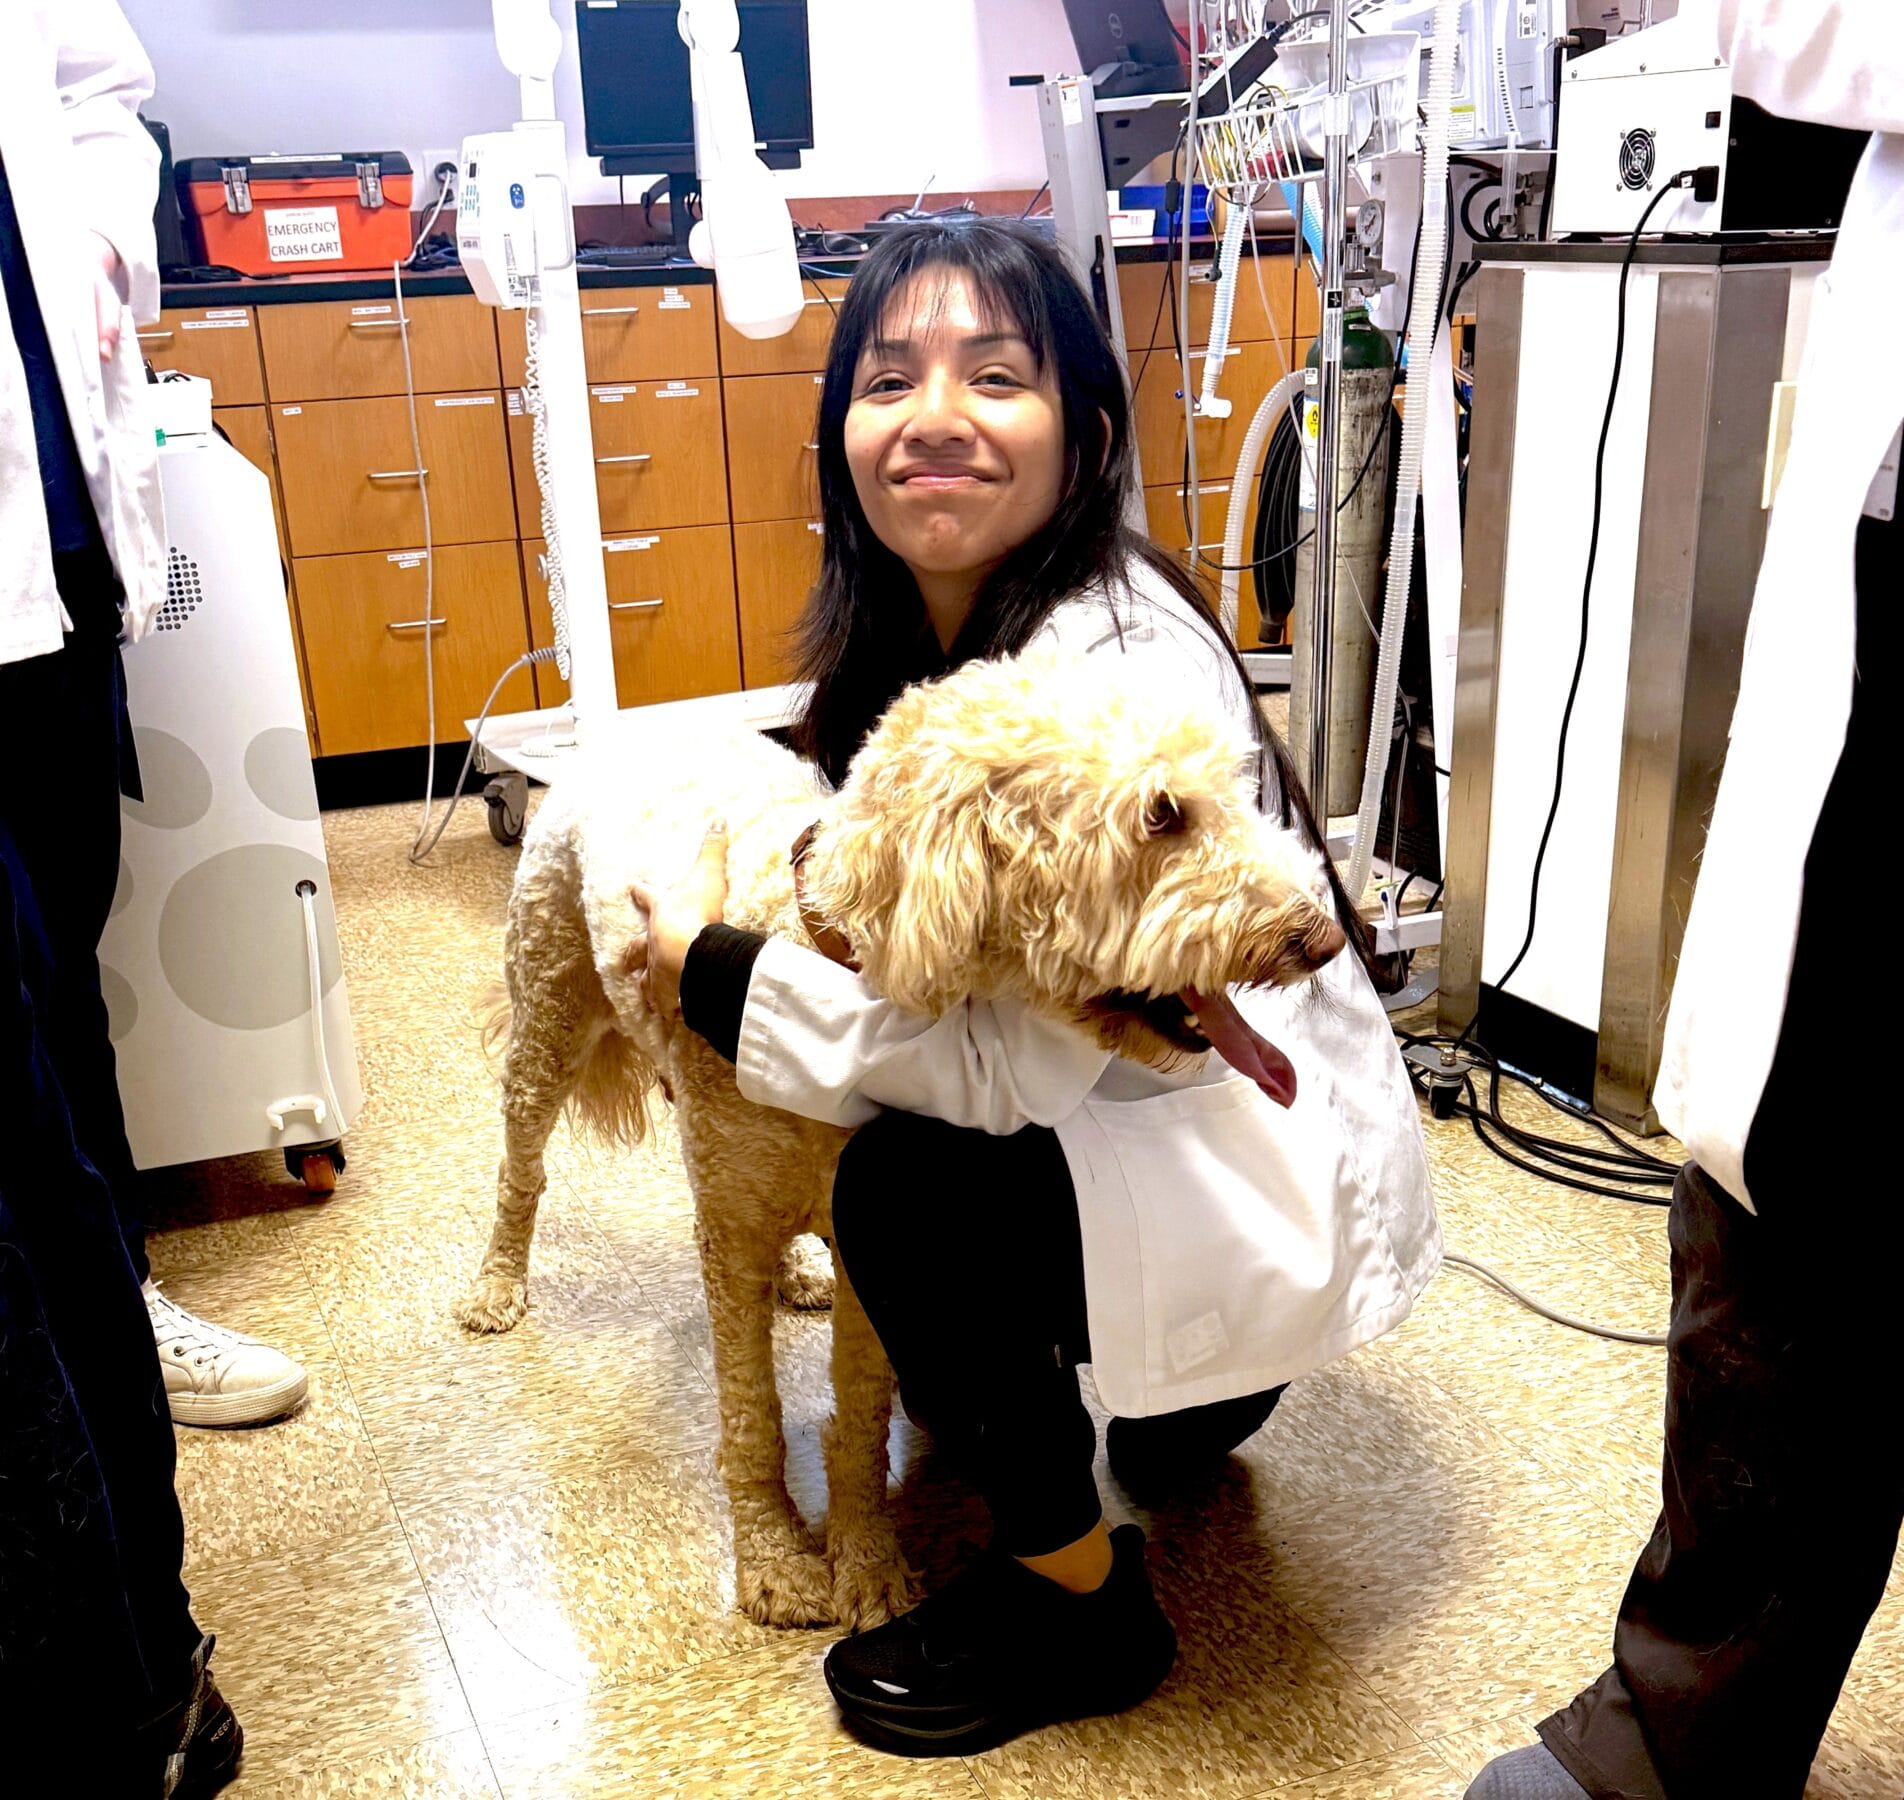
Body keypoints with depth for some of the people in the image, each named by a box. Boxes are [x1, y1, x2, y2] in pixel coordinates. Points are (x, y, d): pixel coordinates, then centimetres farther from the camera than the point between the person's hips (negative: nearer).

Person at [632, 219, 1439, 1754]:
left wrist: (707, 967, -19)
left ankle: (1079, 1601, 1)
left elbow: (1012, 1062, -30)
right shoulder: (910, 633, -1)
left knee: (911, 1187, -24)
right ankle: (1190, 1394, 32)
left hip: (1265, 1172, -9)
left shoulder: (1117, 666, -29)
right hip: (1118, 1113, 9)